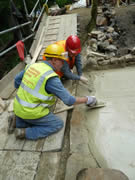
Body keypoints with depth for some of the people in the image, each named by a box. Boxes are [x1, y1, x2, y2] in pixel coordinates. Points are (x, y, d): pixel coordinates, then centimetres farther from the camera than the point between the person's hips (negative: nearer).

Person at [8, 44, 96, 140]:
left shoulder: (33, 66, 0)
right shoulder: (51, 78, -25)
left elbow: (17, 79, 12)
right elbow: (69, 100, -20)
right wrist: (87, 99, -6)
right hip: (31, 112, -8)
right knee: (58, 124, 7)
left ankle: (18, 122, 17)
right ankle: (25, 133, 2)